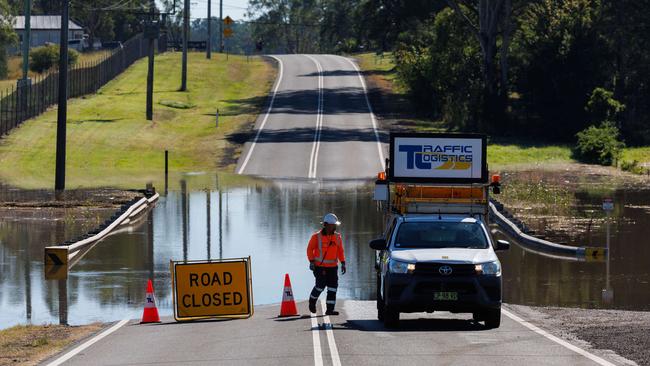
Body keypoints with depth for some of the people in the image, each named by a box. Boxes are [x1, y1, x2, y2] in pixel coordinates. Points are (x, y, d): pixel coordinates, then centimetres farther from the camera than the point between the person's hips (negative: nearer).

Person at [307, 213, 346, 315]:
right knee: (320, 285, -7)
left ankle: (330, 309, -1)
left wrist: (343, 263, 3)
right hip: (320, 266, -4)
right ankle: (312, 300, 23)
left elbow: (340, 251, 11)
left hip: (333, 266, 4)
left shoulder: (337, 237, 5)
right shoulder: (317, 236, -8)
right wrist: (311, 261, -13)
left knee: (333, 287, -4)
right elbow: (310, 249, -2)